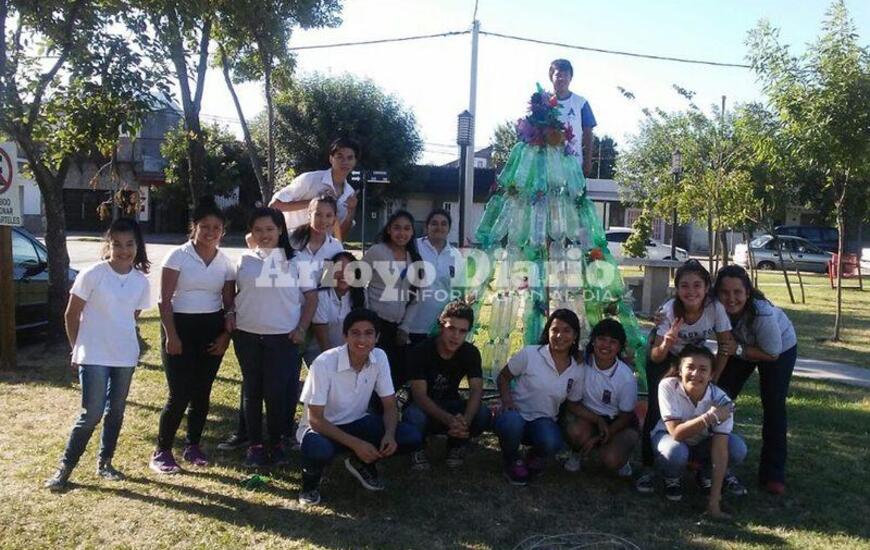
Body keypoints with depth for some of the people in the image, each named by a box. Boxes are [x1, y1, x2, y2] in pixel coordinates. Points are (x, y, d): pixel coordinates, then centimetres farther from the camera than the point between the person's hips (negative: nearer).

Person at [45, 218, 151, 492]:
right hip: (94, 357, -4)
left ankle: (105, 463, 29)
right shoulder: (93, 274, -11)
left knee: (116, 412, 13)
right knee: (92, 414, -5)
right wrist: (77, 349, 1)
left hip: (125, 356, 4)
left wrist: (120, 340, 9)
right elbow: (72, 314, -4)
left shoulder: (141, 281, 0)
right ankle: (65, 466, 12)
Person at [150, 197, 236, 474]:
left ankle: (193, 446, 24)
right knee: (179, 394, -6)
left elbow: (229, 303, 9)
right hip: (181, 327, -4)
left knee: (202, 392, 8)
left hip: (212, 330, 4)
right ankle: (161, 452, 9)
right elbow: (165, 300, -8)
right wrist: (171, 335, -14)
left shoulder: (225, 262, 6)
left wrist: (226, 334, -2)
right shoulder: (178, 256, -5)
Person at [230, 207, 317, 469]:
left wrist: (301, 329, -5)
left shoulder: (294, 261, 1)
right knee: (252, 390, 8)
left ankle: (276, 443, 16)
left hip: (283, 337, -2)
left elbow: (311, 297, 3)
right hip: (248, 336, 2)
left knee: (277, 391, -2)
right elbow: (230, 295, 13)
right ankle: (254, 444, 19)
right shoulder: (244, 261, 6)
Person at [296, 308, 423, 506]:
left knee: (412, 438, -15)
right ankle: (310, 482, -2)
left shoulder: (379, 358, -12)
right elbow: (315, 419, -23)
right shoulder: (324, 363, -26)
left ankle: (362, 464, 12)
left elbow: (390, 405, -4)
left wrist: (389, 434, -25)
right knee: (319, 450, -40)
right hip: (323, 426, -5)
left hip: (357, 422, 5)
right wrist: (355, 444, -31)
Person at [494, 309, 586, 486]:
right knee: (512, 423, -38)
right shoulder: (529, 354, -11)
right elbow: (503, 377, -1)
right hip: (516, 414, -2)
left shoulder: (577, 372, 0)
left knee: (552, 443, -33)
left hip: (543, 421, 2)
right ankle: (512, 461, -2)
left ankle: (535, 458, 8)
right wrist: (507, 400, -20)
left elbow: (573, 405, 11)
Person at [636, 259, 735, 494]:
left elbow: (725, 346, -12)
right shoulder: (669, 311, -33)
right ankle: (648, 469, -2)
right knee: (656, 409, -14)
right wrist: (666, 344, -51)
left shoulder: (715, 309, -28)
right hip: (665, 358, -2)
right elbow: (655, 358, -30)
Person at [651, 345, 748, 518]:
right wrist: (710, 417, -45)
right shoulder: (668, 386, -30)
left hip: (702, 442, 2)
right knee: (676, 453, -37)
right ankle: (672, 479, 1)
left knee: (738, 449, -26)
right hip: (669, 437, -2)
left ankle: (706, 474, 7)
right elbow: (676, 433, -33)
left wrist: (714, 500, -32)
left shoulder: (721, 400, -26)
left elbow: (720, 450, -29)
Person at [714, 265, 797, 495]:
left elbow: (772, 353, -27)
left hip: (780, 348, -3)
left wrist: (738, 350, -36)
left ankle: (773, 474, 6)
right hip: (740, 346, 4)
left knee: (774, 407, -5)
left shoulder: (763, 313, -41)